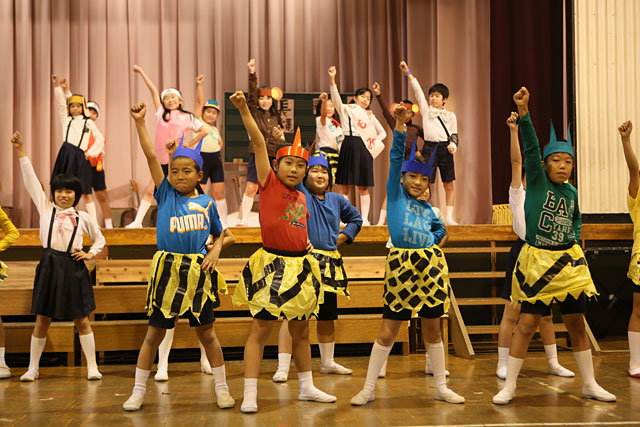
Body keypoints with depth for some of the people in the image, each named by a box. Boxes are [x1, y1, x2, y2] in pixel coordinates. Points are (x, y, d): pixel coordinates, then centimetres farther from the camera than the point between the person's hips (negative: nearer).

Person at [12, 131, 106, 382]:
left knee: (81, 321, 4)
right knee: (42, 321, 5)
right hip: (49, 267, 0)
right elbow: (31, 180, 5)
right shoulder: (46, 208, 7)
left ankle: (92, 367, 9)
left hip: (73, 268, 0)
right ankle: (33, 368, 15)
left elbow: (99, 239, 20)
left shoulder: (83, 217, 7)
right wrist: (20, 151, 1)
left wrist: (91, 254, 2)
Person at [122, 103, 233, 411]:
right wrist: (139, 123, -12)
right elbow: (151, 157, -6)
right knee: (154, 334, 6)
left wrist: (215, 251, -2)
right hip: (167, 269, -1)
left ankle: (222, 388, 21)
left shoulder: (207, 203, 5)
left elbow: (219, 234, 18)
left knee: (206, 333, 9)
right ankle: (138, 391, 18)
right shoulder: (165, 194, 2)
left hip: (199, 272, 1)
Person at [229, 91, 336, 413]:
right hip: (272, 263, -6)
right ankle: (250, 395, -1)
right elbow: (259, 143, -15)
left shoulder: (301, 198, 11)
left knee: (301, 330, 15)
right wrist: (244, 111, -22)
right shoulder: (269, 184, -4)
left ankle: (307, 388, 28)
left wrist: (306, 243, 12)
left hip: (300, 266, 6)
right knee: (260, 328, -5)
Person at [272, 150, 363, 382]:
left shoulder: (336, 200, 13)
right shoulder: (300, 193, 0)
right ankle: (283, 367, -5)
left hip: (329, 264, 5)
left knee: (328, 316, 15)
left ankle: (327, 362, 30)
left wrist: (342, 237, 14)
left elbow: (356, 218, 27)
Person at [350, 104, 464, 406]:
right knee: (388, 331, -1)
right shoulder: (395, 194, 4)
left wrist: (431, 242, 12)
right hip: (401, 265, -4)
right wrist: (400, 128, -15)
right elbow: (395, 160, -7)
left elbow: (440, 229, 31)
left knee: (432, 329, 11)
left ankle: (441, 387, 23)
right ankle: (368, 389, 9)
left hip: (430, 265, 4)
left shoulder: (427, 208, 14)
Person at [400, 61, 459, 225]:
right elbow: (417, 90, 4)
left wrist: (453, 145, -7)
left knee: (449, 185, 1)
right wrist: (408, 73, 0)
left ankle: (449, 217, 6)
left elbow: (454, 135, 13)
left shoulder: (450, 116, 12)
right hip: (429, 148, -1)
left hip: (445, 150, 1)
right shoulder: (425, 110, 10)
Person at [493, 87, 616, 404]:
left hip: (568, 263, 4)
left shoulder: (571, 192, 6)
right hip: (537, 261, -4)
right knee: (526, 324, -4)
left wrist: (574, 237, 8)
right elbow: (531, 147, -21)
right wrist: (523, 113, -33)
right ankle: (509, 387, 6)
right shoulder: (537, 181, -6)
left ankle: (589, 384, 25)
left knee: (576, 324, 12)